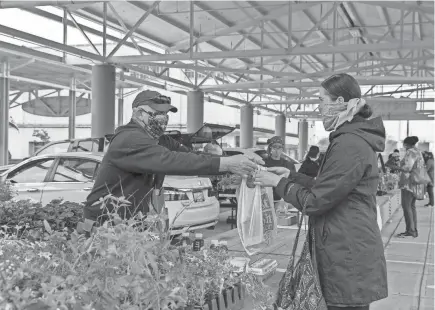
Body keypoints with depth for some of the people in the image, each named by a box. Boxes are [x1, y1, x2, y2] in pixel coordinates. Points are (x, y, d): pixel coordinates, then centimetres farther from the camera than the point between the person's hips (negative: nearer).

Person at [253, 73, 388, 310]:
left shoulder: (350, 144, -19)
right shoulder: (353, 138, 15)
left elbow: (315, 201, -18)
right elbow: (327, 188, 19)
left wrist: (278, 183, -5)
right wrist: (290, 175, 13)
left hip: (348, 259, -10)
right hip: (348, 254, 10)